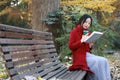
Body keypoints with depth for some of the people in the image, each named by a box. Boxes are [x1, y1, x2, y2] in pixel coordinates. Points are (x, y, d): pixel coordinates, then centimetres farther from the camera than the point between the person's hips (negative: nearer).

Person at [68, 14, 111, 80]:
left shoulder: (88, 33, 15)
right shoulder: (74, 32, -2)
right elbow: (70, 46, -9)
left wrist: (90, 45, -1)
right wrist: (81, 41, -18)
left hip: (87, 54, 6)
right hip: (80, 57, -6)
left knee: (104, 61, -19)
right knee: (99, 61, -27)